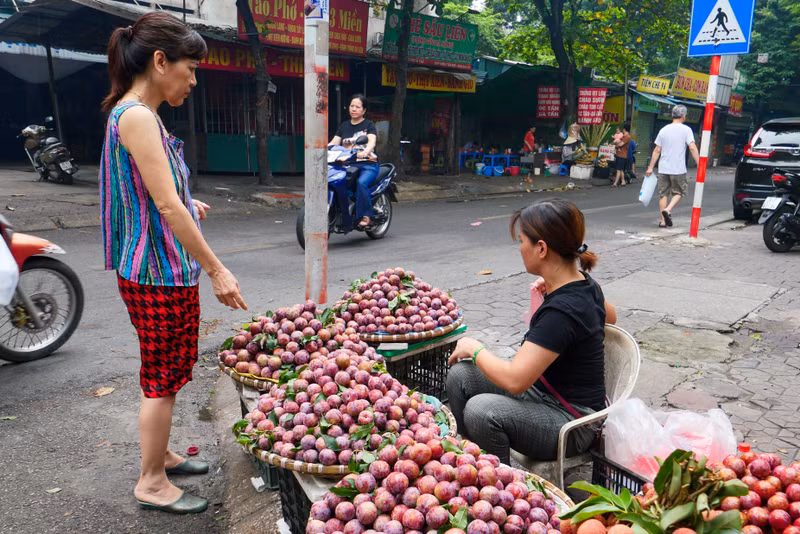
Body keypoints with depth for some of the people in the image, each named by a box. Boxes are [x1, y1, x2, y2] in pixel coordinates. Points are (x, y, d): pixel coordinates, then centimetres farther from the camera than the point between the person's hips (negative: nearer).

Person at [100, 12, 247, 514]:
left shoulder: (138, 114, 12)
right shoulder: (137, 116, -19)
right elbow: (167, 206, -24)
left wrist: (187, 204, 18)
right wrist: (217, 270, -22)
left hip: (167, 268, 10)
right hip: (159, 271, -10)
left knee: (169, 370, 21)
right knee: (164, 377, 4)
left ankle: (160, 453, 39)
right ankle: (151, 483, 21)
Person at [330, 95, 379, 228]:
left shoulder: (369, 125, 5)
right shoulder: (344, 126, 20)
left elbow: (372, 141, -13)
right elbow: (334, 142, 10)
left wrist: (364, 152, -35)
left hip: (368, 164, -4)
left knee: (361, 182, -35)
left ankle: (365, 215, -26)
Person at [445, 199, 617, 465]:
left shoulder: (562, 309, -29)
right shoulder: (581, 282, -1)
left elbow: (514, 379, -30)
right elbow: (610, 316, 24)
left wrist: (474, 349, -11)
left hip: (571, 424, -9)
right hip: (542, 391, 10)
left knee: (481, 410, -32)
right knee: (460, 375, -1)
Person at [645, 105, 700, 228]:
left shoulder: (664, 130, 7)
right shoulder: (686, 130, -3)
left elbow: (657, 151, 6)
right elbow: (692, 148, -12)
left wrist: (650, 167, 9)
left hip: (663, 169, 3)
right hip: (678, 170, -3)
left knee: (663, 194, 9)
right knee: (678, 192, 13)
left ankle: (663, 221, 9)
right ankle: (668, 210, -11)